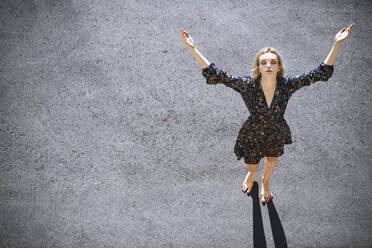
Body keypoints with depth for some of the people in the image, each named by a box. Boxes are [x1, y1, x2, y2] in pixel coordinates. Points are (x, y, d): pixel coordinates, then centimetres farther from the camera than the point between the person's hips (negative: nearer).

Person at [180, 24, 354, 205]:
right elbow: (215, 75, -35)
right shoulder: (248, 85, -32)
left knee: (272, 160, 32)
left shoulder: (287, 85, -28)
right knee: (253, 165, 25)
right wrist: (193, 49, -45)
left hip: (276, 135, 2)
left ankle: (265, 182, 68)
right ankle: (251, 175, 66)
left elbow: (321, 73, -28)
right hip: (253, 136, -2)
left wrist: (336, 44, -38)